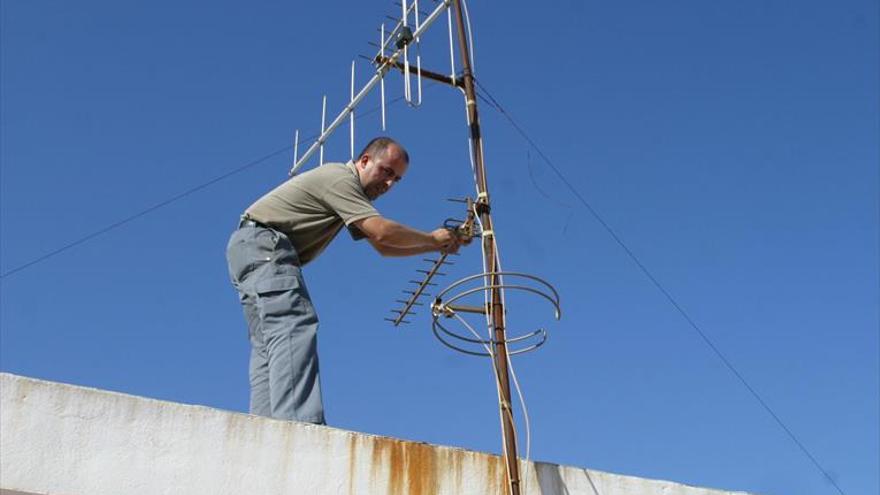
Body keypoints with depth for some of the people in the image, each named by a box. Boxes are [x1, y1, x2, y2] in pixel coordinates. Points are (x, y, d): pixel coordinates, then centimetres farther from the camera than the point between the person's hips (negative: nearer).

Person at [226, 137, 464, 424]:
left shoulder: (350, 193, 22)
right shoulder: (340, 178, -11)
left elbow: (383, 247, 20)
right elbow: (383, 232, -20)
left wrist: (438, 245, 12)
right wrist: (433, 239, -5)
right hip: (263, 244, -11)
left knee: (269, 345, 3)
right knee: (294, 327, -25)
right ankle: (301, 429, -39)